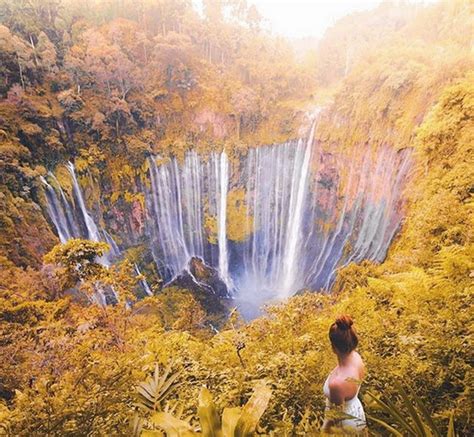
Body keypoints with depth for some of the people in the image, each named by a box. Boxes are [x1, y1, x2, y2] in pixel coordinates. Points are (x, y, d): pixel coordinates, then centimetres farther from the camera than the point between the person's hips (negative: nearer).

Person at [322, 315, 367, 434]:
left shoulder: (337, 383, -44)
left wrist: (325, 428, -8)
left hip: (345, 425, -6)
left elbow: (337, 414, -24)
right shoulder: (356, 357, -22)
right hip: (356, 412, 6)